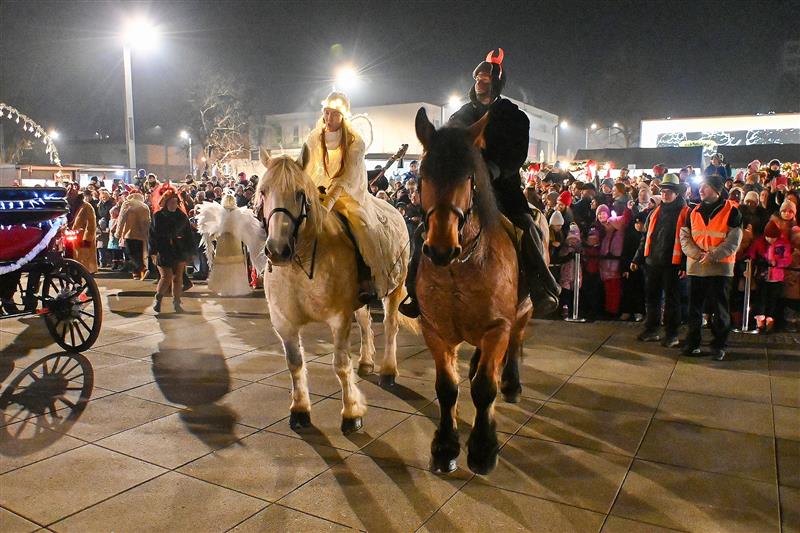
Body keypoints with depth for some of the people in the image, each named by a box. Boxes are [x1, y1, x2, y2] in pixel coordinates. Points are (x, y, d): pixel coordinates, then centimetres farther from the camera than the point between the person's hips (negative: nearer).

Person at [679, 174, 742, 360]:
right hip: (695, 266, 4)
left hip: (720, 267, -3)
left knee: (720, 309, 3)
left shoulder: (731, 211, -1)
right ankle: (692, 343, 18)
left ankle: (719, 345, 14)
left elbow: (733, 241, -7)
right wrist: (697, 254, -12)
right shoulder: (694, 212, 10)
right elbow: (684, 237, 5)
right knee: (695, 308, 8)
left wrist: (713, 255, -18)